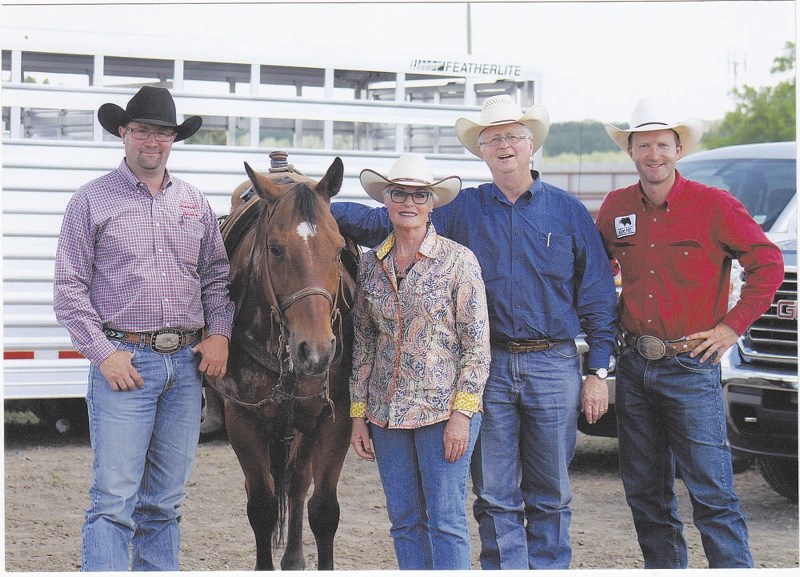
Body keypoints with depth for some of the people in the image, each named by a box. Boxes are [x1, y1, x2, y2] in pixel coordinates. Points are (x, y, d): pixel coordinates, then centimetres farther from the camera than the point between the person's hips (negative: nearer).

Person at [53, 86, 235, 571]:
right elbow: (69, 289, -2)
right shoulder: (92, 201, 0)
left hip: (186, 365, 4)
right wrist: (104, 353, -11)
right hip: (123, 362, -4)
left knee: (166, 501, 10)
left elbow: (217, 276, 17)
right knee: (114, 499, -10)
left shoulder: (195, 203, 13)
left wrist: (220, 333, 0)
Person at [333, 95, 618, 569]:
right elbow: (384, 222, 3)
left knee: (550, 496, 7)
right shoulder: (460, 210, 6)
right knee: (495, 497, 3)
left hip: (554, 366, -1)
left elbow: (598, 296, 6)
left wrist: (599, 371, 0)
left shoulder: (568, 211, 5)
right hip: (489, 366, 1)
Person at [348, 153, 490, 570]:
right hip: (387, 412, 5)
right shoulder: (370, 265, 9)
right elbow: (363, 344, 13)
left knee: (445, 520, -5)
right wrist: (358, 414, 8)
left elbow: (477, 345, -6)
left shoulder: (459, 261, -4)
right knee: (404, 522, 8)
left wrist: (462, 412, -13)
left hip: (443, 409, -5)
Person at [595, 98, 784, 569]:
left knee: (713, 494, -8)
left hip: (691, 366, -5)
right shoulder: (616, 208, 7)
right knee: (645, 493, 10)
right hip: (635, 366, 5)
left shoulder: (714, 206, -7)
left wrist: (733, 326, -9)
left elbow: (768, 265, -5)